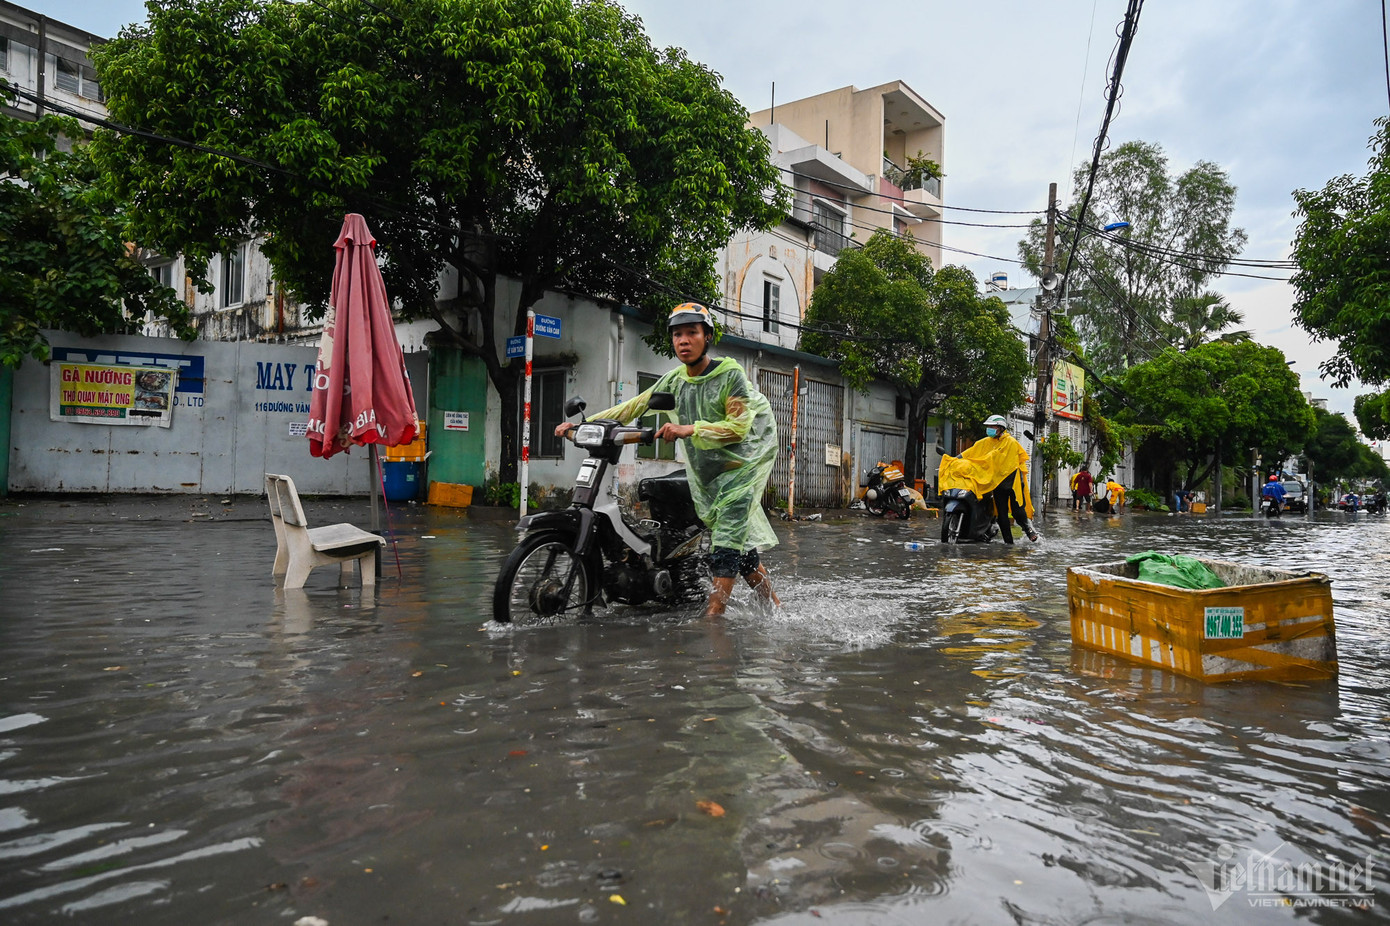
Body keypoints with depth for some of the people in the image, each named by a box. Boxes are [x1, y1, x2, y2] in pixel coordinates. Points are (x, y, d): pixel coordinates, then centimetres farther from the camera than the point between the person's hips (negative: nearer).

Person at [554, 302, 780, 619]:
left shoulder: (731, 375, -13)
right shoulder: (674, 380, 5)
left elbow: (738, 426, -21)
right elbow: (634, 406, 7)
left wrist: (690, 430, -33)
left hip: (743, 462, -6)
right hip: (705, 473, 6)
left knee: (727, 544, -14)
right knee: (741, 544, 9)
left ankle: (714, 614, -15)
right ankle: (773, 604, 22)